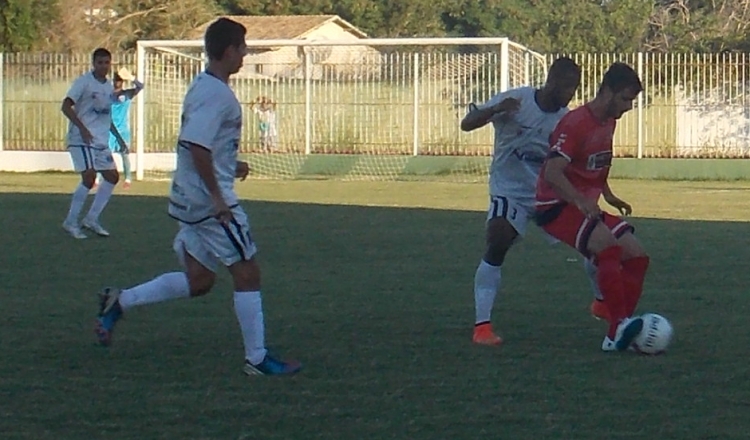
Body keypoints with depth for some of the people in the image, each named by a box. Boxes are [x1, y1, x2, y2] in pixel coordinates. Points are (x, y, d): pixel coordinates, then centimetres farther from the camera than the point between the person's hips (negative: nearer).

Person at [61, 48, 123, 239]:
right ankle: (71, 222, -7)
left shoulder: (109, 87, 13)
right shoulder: (84, 82, -9)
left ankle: (91, 219, 15)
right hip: (82, 139, -8)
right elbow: (66, 106, -16)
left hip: (101, 141, 8)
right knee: (89, 177, -18)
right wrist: (82, 128, -26)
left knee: (112, 176, 7)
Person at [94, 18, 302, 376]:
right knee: (247, 273, -2)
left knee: (198, 280, 15)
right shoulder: (216, 94, -18)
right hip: (212, 202, -10)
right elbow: (196, 145, -27)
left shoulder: (203, 87, 13)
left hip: (190, 199, 10)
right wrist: (217, 195, -23)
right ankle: (257, 359, 2)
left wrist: (230, 167, 14)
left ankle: (119, 302, 14)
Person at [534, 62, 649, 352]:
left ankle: (618, 336, -2)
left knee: (636, 256, -2)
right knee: (608, 244, -31)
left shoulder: (609, 122, 11)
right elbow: (552, 173, -29)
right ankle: (619, 326, -35)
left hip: (587, 207, 9)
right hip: (556, 206, -9)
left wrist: (608, 196, 15)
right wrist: (581, 202, -42)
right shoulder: (575, 123, -18)